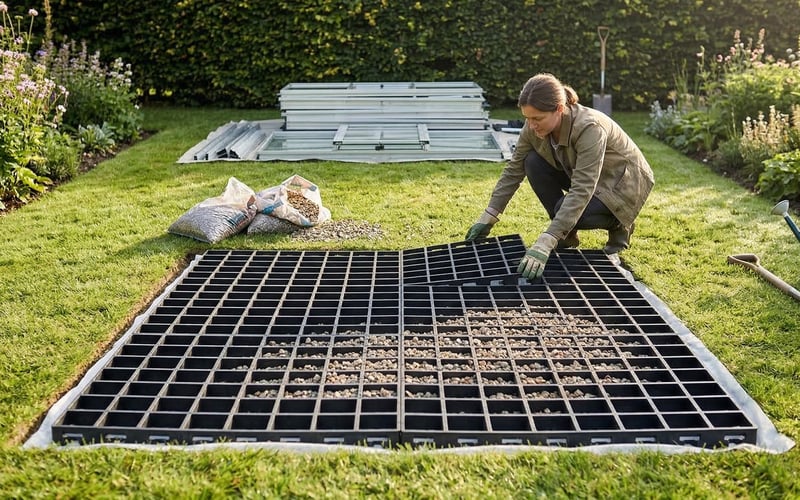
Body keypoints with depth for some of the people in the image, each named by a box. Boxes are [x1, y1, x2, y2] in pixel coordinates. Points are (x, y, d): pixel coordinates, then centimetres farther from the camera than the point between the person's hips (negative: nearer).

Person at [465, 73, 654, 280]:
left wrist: (544, 245, -50)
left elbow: (581, 192, -43)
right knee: (534, 163, -17)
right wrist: (488, 218, -10)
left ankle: (617, 224, 1)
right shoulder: (533, 127, -18)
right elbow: (514, 170, -7)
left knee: (569, 209, -32)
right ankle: (566, 235, -4)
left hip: (622, 183, -6)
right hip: (581, 176, 6)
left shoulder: (590, 128, -37)